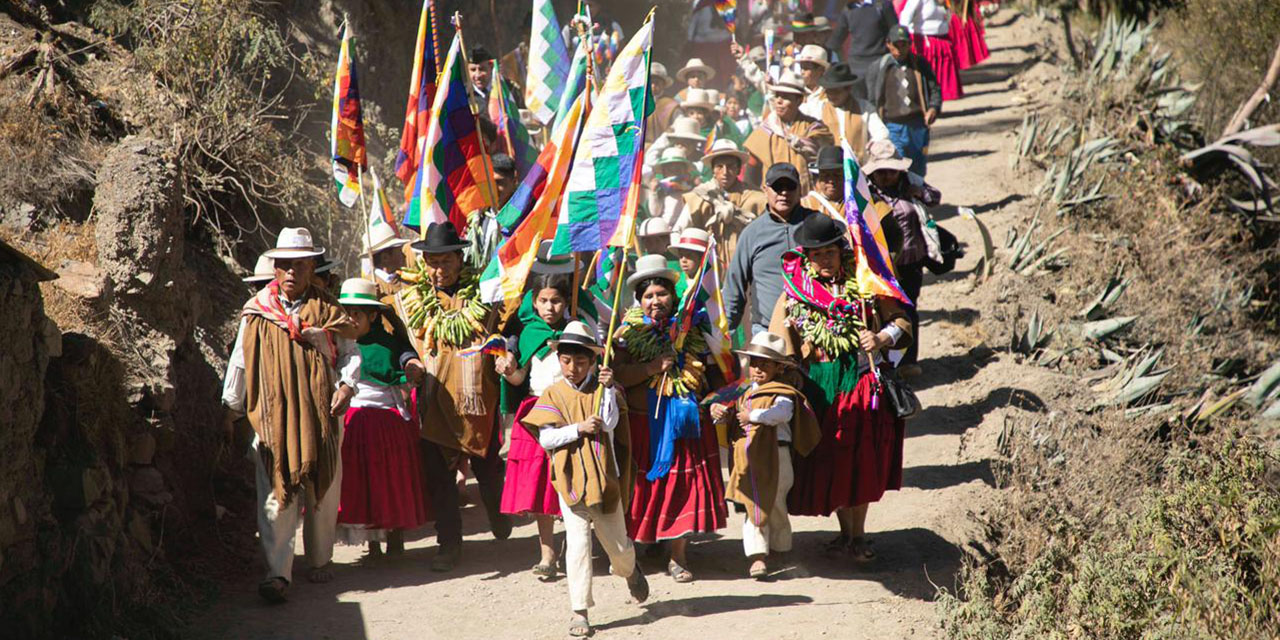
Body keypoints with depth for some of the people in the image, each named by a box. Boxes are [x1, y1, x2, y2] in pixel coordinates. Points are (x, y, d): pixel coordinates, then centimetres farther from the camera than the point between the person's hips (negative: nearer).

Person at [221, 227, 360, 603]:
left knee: (323, 492, 9)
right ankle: (278, 572, -12)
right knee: (275, 494, -8)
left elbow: (350, 352, 8)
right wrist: (232, 406, 13)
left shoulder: (327, 310, 6)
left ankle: (320, 561, 25)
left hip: (320, 416, 1)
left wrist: (346, 385, -10)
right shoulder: (257, 312, 5)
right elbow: (241, 361, 11)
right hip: (272, 416, -1)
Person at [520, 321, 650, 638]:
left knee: (617, 545, 12)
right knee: (578, 546, -7)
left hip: (605, 479, 1)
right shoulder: (553, 395, 0)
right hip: (570, 481, -1)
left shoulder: (602, 390, 1)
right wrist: (578, 429, -18)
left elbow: (610, 422, -15)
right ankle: (580, 611, -3)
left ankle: (630, 570, 48)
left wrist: (608, 388, -23)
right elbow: (545, 438, -8)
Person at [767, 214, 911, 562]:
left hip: (861, 379, -1)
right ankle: (846, 530, 18)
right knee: (828, 460, 3)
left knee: (860, 459, 0)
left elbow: (900, 321, 6)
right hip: (819, 385, 1)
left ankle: (858, 533, 12)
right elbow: (780, 348, 5)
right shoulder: (795, 290, 4)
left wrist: (883, 338, -14)